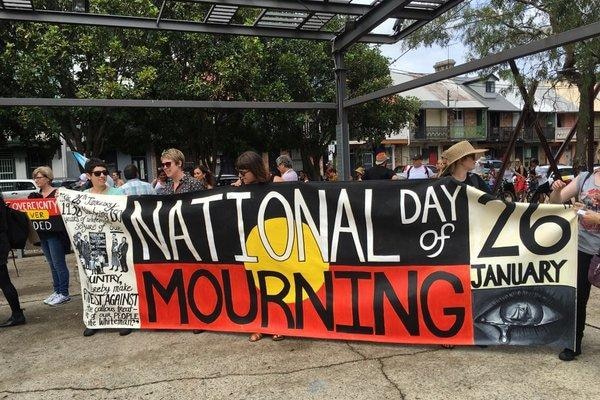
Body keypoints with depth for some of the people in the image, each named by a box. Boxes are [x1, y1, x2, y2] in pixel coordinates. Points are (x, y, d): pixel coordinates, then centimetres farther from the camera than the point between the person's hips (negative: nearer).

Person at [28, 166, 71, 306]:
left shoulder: (57, 193, -10)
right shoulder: (36, 195, 11)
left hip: (55, 233, -7)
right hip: (43, 233, 7)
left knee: (58, 264, -1)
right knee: (52, 264, 14)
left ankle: (64, 293, 7)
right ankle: (57, 291, 23)